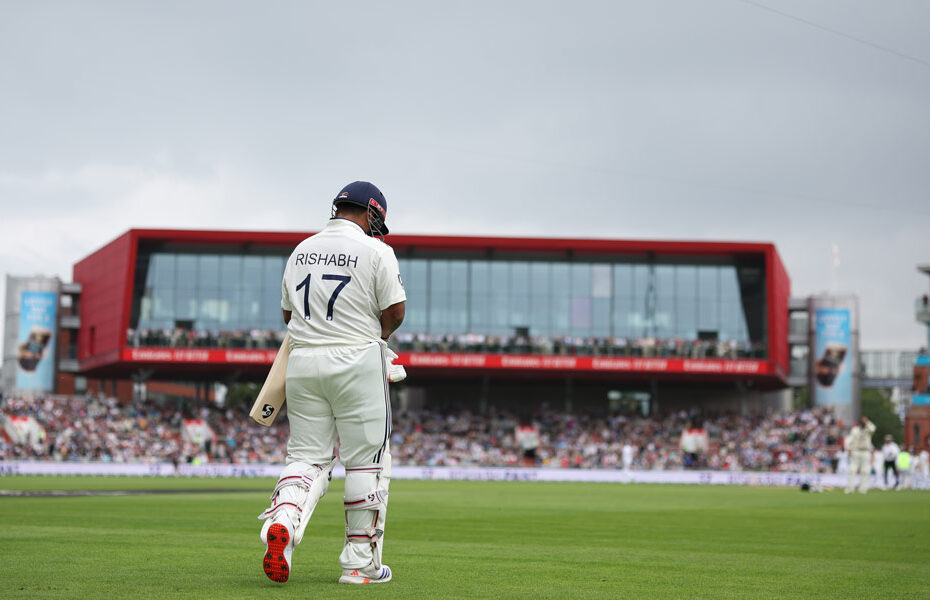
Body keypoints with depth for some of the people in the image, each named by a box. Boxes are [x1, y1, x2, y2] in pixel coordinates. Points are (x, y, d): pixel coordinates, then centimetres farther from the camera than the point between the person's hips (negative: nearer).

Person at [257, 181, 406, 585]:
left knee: (307, 457, 9)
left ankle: (283, 520, -19)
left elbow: (288, 313, 17)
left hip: (302, 362, 5)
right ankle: (360, 560, 6)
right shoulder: (375, 251, -6)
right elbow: (395, 312, -6)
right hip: (357, 363, -4)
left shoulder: (301, 251, 11)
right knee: (366, 461, 4)